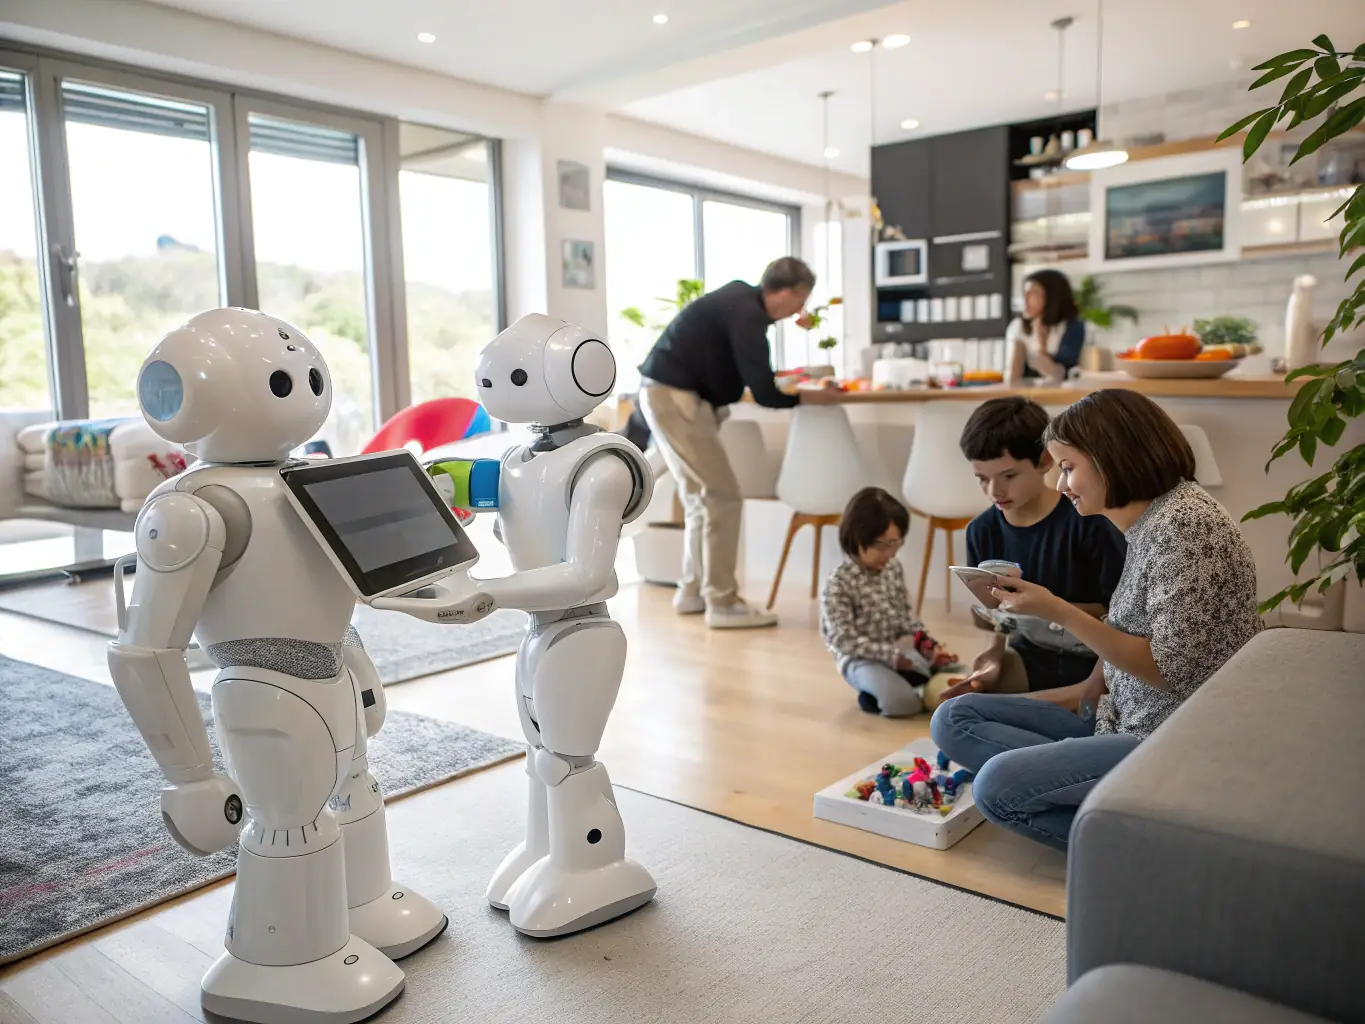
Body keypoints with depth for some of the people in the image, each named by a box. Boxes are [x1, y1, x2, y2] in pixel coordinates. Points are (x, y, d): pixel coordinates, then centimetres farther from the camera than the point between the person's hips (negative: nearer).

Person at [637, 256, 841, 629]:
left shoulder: (741, 298, 12)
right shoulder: (746, 315, -16)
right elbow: (764, 394, -17)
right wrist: (813, 396, -3)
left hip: (665, 393, 10)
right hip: (675, 397, -10)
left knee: (701, 498, 15)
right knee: (724, 498, -7)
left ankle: (693, 591, 22)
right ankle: (722, 603, -2)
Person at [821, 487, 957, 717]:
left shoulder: (894, 567, 4)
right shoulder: (838, 584, -17)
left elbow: (906, 613, 14)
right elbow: (845, 640, -19)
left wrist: (925, 641, -5)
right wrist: (892, 655, -24)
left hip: (901, 649, 7)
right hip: (860, 659, -7)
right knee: (901, 701, -31)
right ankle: (876, 693, 2)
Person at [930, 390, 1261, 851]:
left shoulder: (1184, 523, -19)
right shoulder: (1147, 520, 10)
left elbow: (1171, 668, -22)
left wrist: (1057, 611, -21)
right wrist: (1091, 688, 4)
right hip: (1125, 719, 10)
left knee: (998, 784, -26)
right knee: (954, 719, 2)